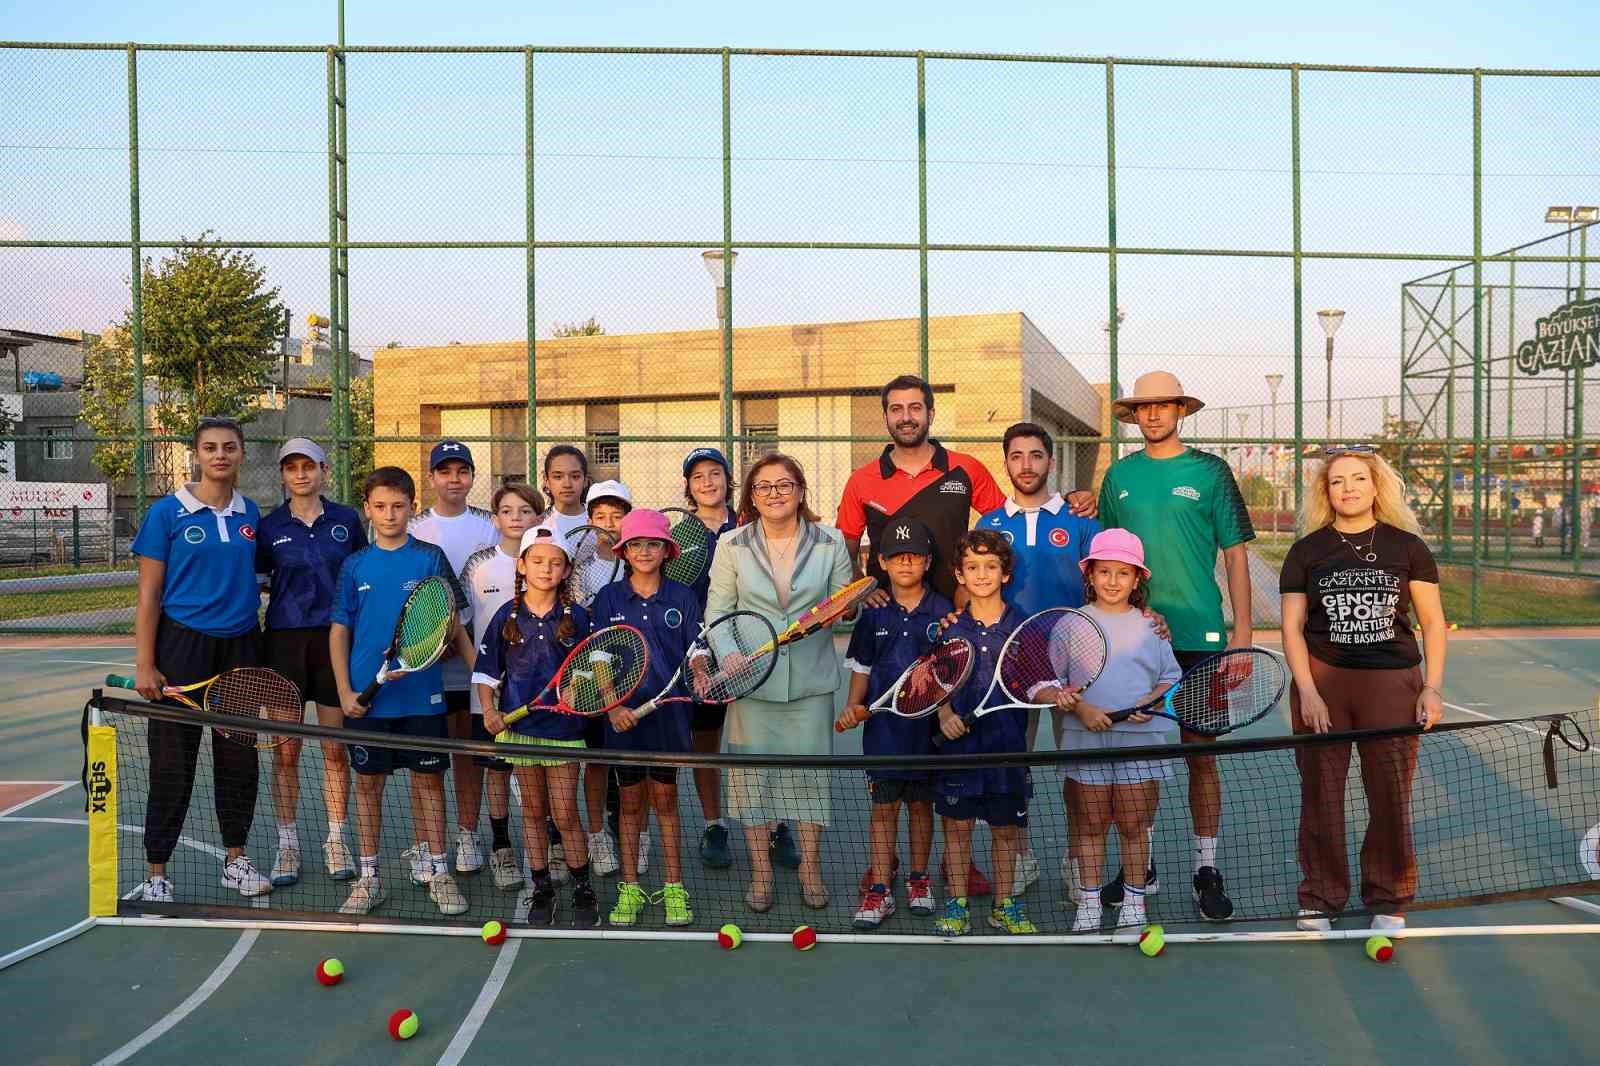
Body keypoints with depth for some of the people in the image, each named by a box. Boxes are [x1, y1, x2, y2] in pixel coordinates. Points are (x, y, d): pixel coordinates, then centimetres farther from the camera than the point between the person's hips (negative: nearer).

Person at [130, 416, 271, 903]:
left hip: (241, 646, 4)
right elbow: (149, 594, -5)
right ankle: (155, 873, 14)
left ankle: (236, 859, 24)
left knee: (239, 757, 10)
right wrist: (144, 664, -10)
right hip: (184, 645, -4)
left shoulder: (250, 513, 7)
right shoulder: (167, 512, -4)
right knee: (172, 761, 2)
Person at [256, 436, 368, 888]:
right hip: (284, 640, 0)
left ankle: (336, 841, 18)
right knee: (285, 749, 4)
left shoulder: (347, 520, 4)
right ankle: (287, 843, 17)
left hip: (336, 640, 0)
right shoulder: (268, 527, 3)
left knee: (336, 747, 5)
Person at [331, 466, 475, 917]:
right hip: (367, 697, 2)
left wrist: (480, 670, -11)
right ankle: (369, 876, 21)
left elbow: (451, 623, 2)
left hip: (422, 694, -1)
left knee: (428, 779, 6)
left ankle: (436, 870, 18)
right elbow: (339, 631, 7)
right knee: (368, 782, 9)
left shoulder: (431, 558, -1)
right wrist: (344, 691, -1)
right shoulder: (354, 565, 4)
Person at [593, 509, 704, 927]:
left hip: (668, 713, 0)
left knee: (665, 798, 8)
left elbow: (695, 653, 2)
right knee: (630, 800, 10)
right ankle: (629, 888, 22)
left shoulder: (682, 598, 1)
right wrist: (612, 706, -13)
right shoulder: (608, 598, 1)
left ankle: (674, 888, 19)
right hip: (623, 715, 0)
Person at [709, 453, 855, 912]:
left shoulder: (830, 542, 3)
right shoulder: (732, 545, 2)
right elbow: (718, 612, 3)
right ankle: (761, 871, 22)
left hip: (811, 680, 0)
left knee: (810, 768, 7)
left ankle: (809, 865, 26)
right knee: (753, 772, 6)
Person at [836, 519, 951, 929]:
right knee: (883, 806, 6)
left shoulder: (943, 613, -2)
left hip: (927, 725, -1)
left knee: (921, 803, 12)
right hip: (883, 725, 1)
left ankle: (918, 878, 29)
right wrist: (853, 705, -4)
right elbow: (861, 667, 8)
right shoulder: (874, 613, 2)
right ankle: (880, 888, 13)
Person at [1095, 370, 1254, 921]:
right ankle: (1139, 868, 21)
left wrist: (1242, 630, -4)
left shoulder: (1209, 470, 1)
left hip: (1198, 637, -2)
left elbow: (1235, 552, 2)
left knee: (1200, 752, 2)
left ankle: (1206, 871, 15)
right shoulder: (1120, 475, 9)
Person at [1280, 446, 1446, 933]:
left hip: (1393, 682, 0)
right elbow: (1292, 627, 2)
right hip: (1322, 682, 0)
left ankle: (1388, 900, 21)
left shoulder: (1407, 546, 5)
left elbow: (1433, 621, 7)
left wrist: (1433, 688, -2)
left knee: (1391, 795, 4)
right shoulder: (1306, 551, 4)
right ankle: (1320, 899, 18)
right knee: (1321, 795, 5)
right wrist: (1308, 692, -8)